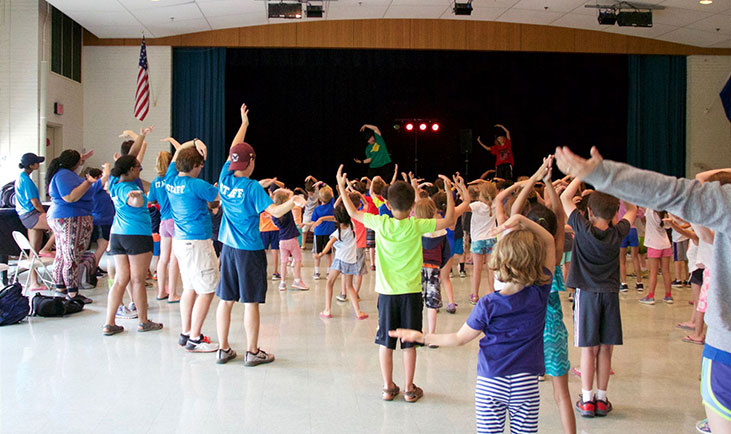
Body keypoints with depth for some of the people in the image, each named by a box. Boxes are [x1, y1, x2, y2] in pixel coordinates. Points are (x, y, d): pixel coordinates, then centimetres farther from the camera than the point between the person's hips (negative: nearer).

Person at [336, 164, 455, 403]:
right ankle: (409, 388, 14)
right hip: (411, 292, -1)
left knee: (386, 341, 10)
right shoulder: (417, 226, -9)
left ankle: (388, 387, 16)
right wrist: (449, 190, 5)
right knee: (409, 342, 7)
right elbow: (449, 220, -1)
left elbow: (353, 213, 8)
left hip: (387, 292, 1)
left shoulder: (381, 224, -6)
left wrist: (341, 186, 17)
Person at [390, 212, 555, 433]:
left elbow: (460, 338, -3)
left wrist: (422, 337, 8)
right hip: (526, 382, 1)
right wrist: (522, 221, -14)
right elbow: (549, 241, -3)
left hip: (490, 382, -1)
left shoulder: (489, 305, -14)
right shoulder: (540, 293, -11)